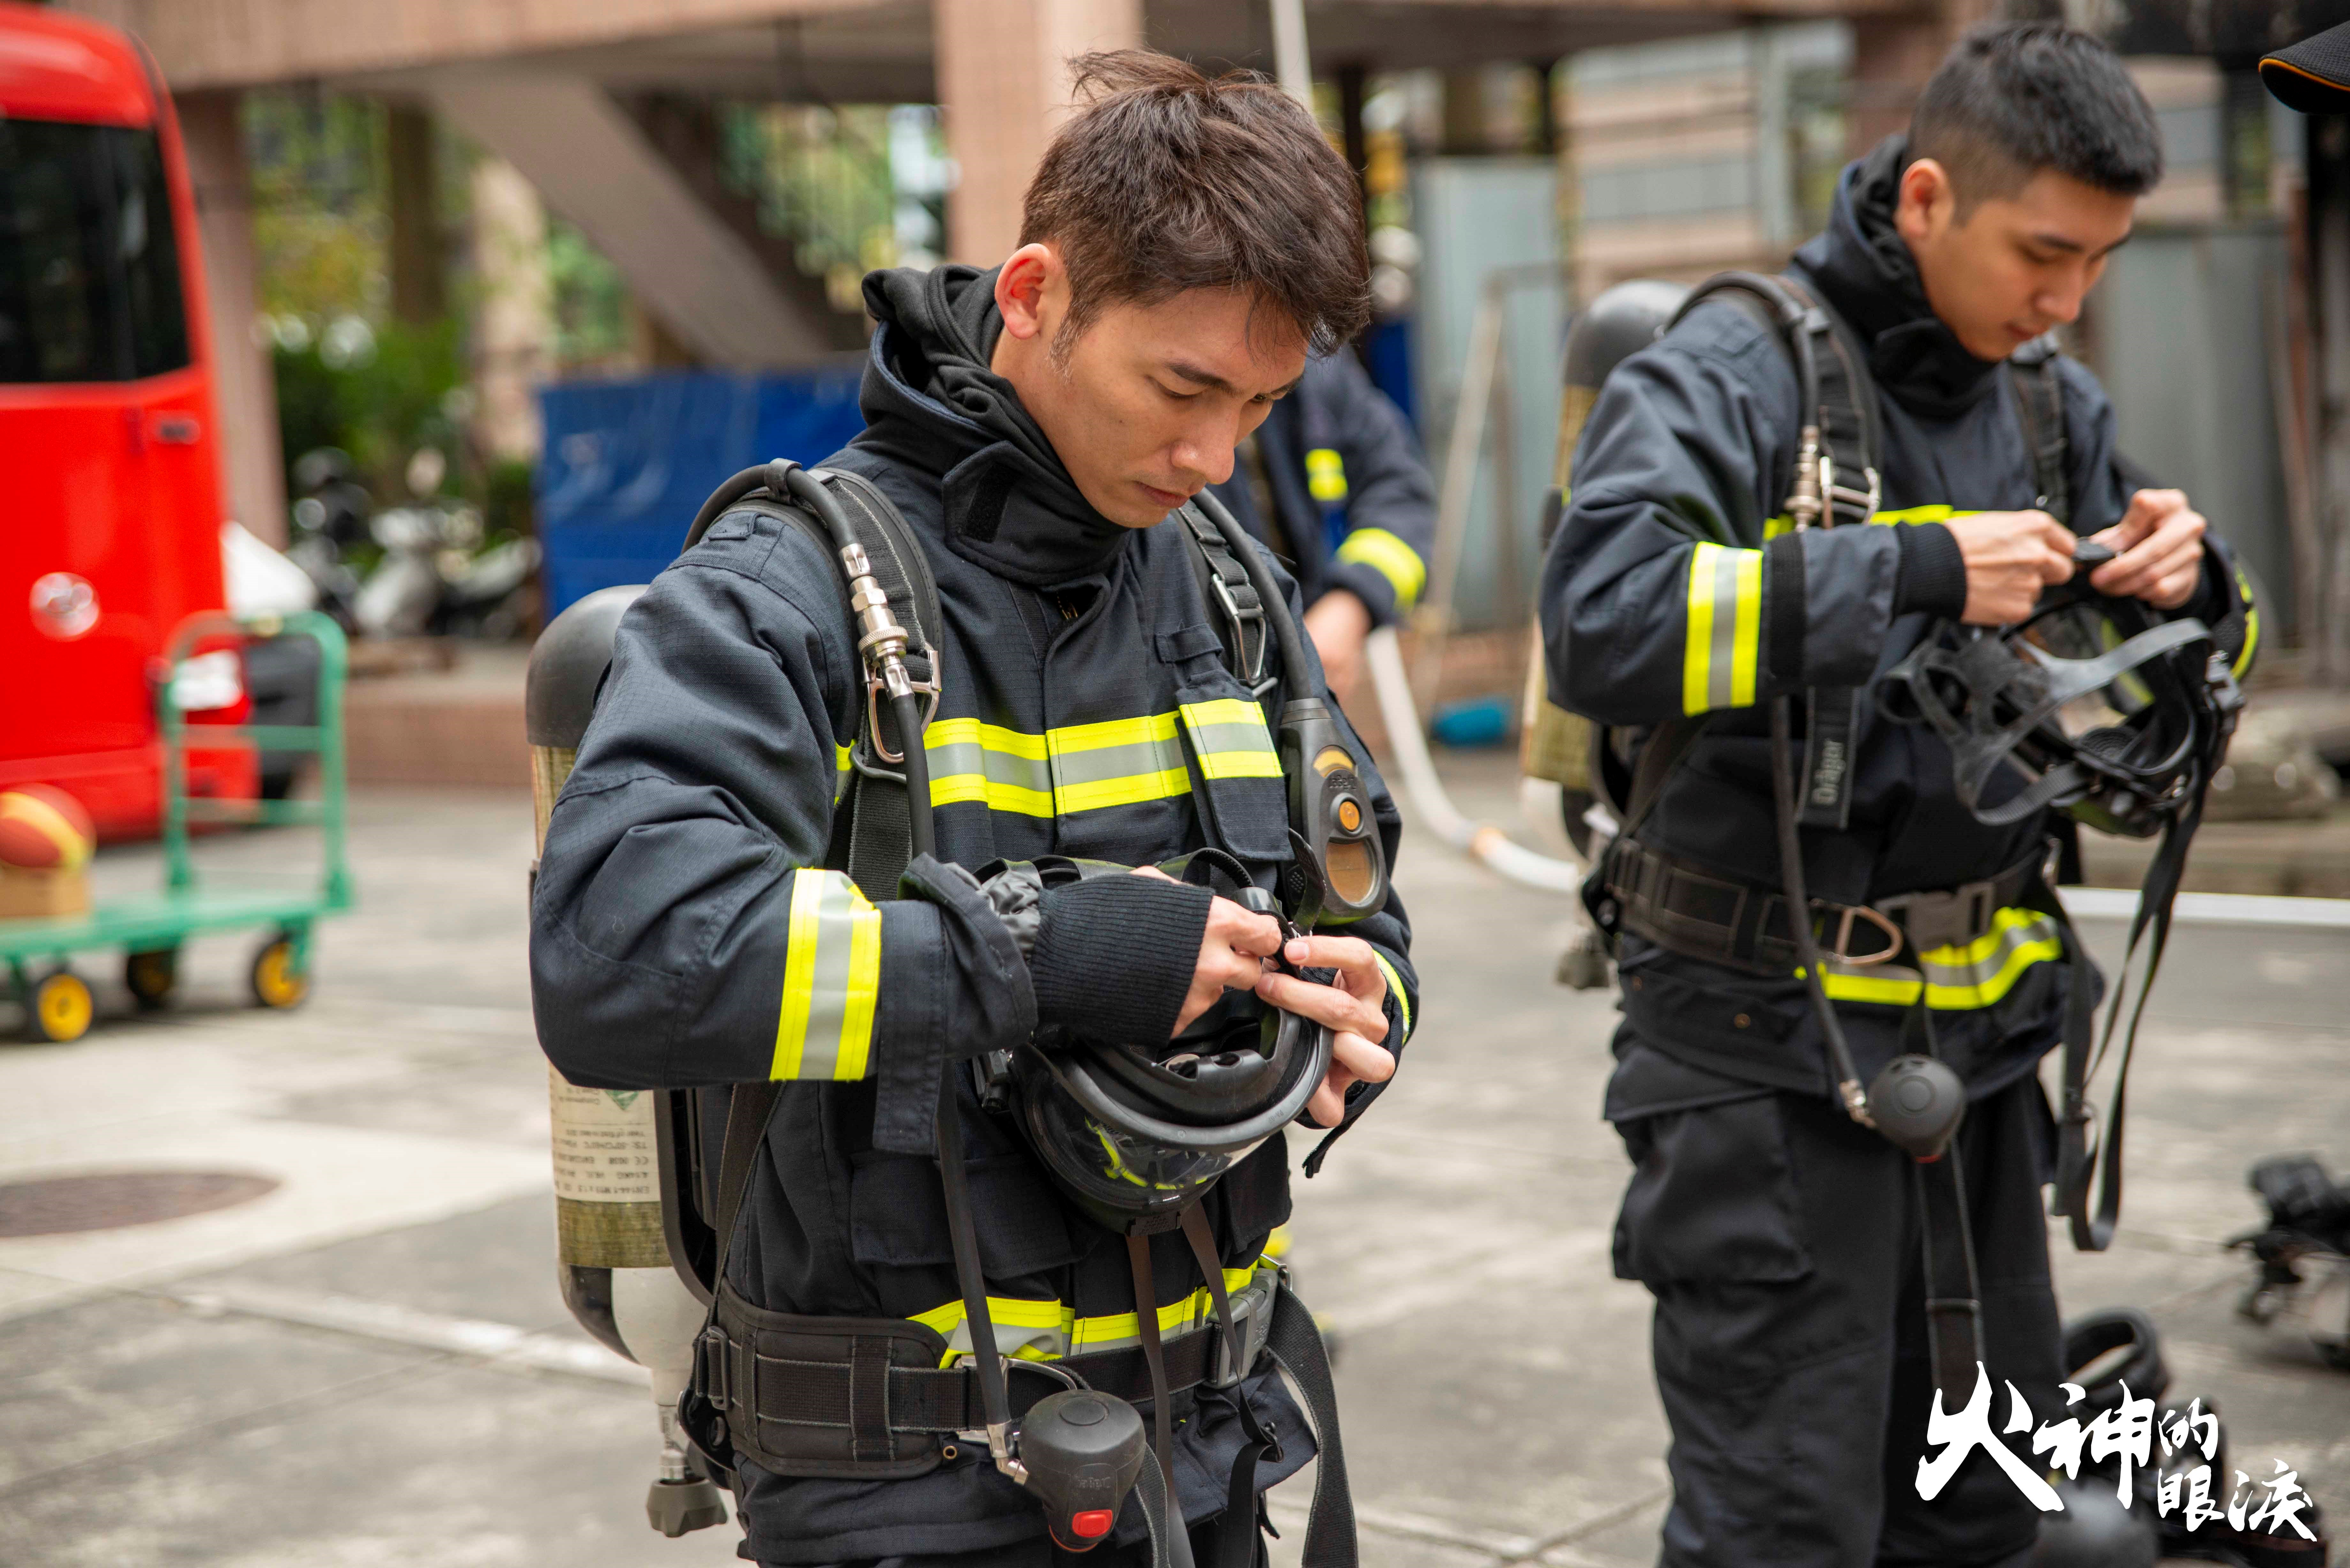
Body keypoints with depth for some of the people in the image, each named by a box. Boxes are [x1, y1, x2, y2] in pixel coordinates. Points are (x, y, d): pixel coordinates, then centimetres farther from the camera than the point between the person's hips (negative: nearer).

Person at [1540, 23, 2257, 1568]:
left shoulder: (2056, 404, 9)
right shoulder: (1731, 373, -13)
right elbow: (1603, 623, -30)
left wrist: (2187, 580, -4)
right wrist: (1917, 571, -29)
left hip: (1979, 1030, 7)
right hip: (1772, 1040, -7)